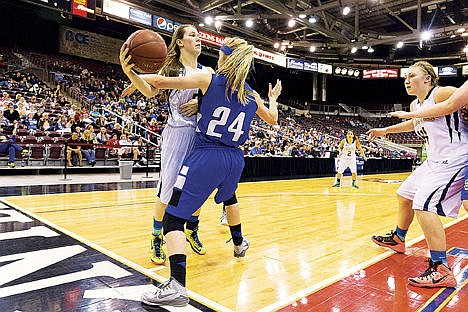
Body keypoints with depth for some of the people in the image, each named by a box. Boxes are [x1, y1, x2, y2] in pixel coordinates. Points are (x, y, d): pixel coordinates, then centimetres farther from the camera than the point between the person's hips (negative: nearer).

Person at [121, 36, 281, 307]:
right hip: (235, 159, 6)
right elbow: (273, 119, 25)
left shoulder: (208, 79, -4)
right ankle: (239, 243, 54)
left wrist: (129, 70, -1)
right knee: (229, 196, 37)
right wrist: (273, 98, 44)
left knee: (173, 218, -3)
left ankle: (177, 286, -16)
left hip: (206, 157, -5)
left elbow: (162, 82, -12)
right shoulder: (251, 95, 9)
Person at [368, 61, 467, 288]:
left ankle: (441, 270, -14)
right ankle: (397, 239, 40)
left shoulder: (442, 94, -15)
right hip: (435, 160, 10)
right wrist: (385, 130, 36)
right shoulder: (415, 105, 12)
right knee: (405, 194, 19)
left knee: (423, 205, -22)